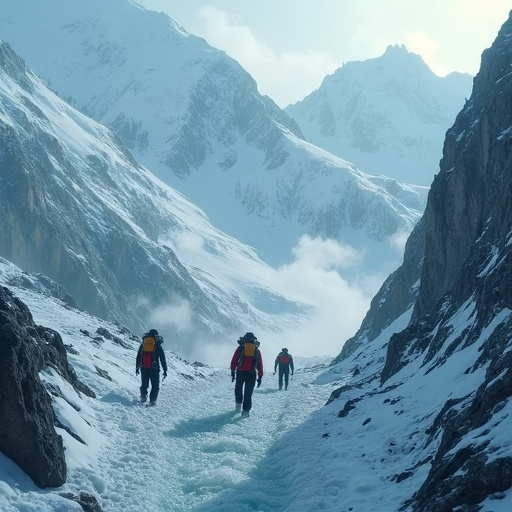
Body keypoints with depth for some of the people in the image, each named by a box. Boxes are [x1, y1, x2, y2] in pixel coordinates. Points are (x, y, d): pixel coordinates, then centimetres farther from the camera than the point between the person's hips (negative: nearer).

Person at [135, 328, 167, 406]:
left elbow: (138, 356, 14)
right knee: (155, 385, 4)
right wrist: (165, 370, 5)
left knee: (144, 384, 13)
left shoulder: (143, 344, 11)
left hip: (144, 367, 3)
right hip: (154, 368, -2)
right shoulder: (158, 346, 3)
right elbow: (162, 359, 2)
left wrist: (137, 367, 20)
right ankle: (152, 400, -10)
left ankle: (143, 397, -8)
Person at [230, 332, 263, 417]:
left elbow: (234, 360, 2)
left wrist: (233, 372, 2)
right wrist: (260, 377, 16)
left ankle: (238, 403, 6)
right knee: (248, 393, 4)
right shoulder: (257, 350, 15)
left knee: (238, 388, 21)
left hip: (240, 372, -1)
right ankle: (246, 410, -2)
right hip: (252, 374, 1)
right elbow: (260, 364, 14)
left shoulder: (241, 347, 10)